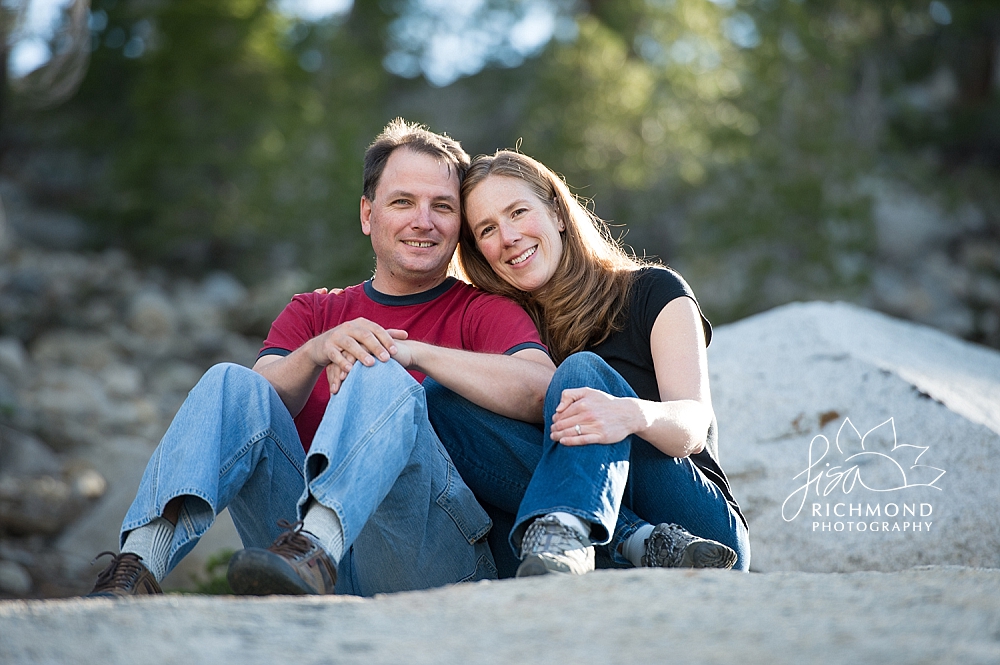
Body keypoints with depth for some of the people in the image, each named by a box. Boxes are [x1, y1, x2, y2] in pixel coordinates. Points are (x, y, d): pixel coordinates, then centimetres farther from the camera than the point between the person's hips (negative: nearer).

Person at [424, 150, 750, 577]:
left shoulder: (653, 292, 6)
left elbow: (694, 428, -10)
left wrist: (635, 415, -32)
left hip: (706, 528, -3)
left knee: (582, 370, -23)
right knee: (437, 401, -14)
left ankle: (563, 532, -55)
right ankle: (643, 542, -32)